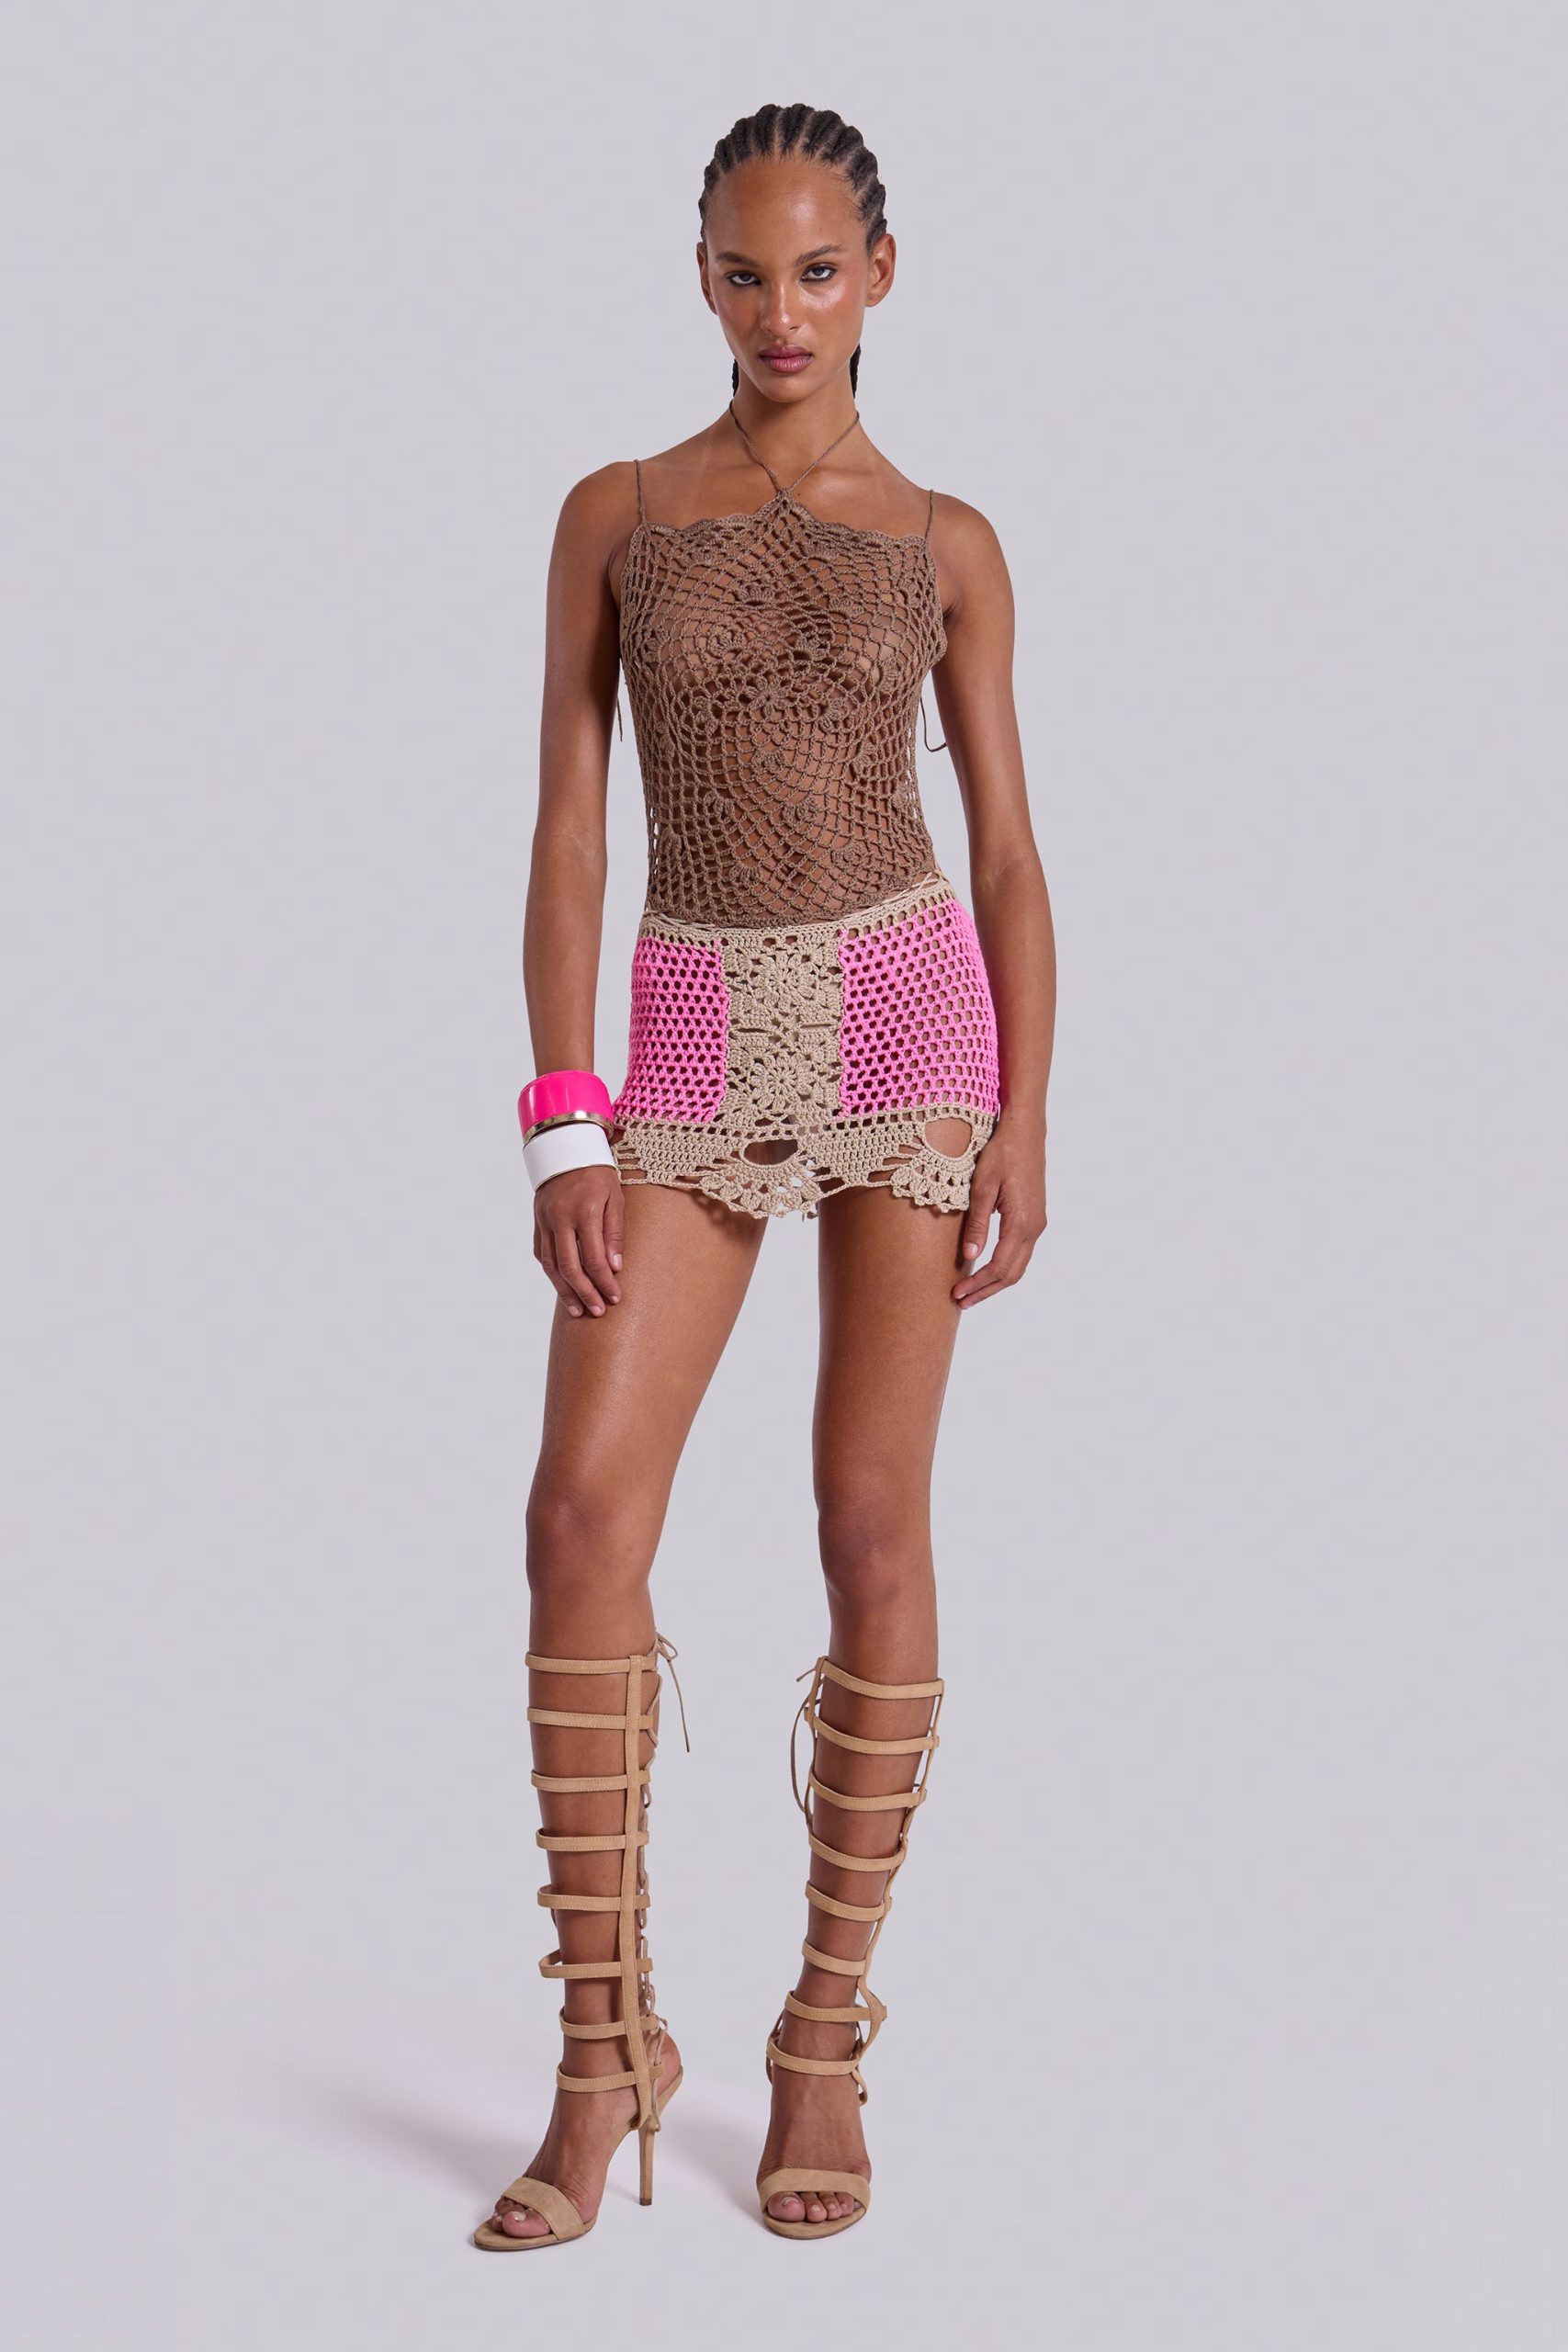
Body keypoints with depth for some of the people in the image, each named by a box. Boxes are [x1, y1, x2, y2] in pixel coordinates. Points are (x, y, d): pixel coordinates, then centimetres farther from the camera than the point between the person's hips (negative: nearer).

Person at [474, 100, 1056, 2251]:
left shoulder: (943, 545, 7)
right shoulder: (615, 517, 8)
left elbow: (1008, 853, 5)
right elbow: (565, 833, 2)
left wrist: (1026, 1125, -6)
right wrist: (564, 1132, -8)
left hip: (908, 1008, -1)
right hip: (700, 1045, 1)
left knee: (873, 1521, -5)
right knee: (584, 1510, -13)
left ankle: (825, 2040, 9)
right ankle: (605, 2051, -1)